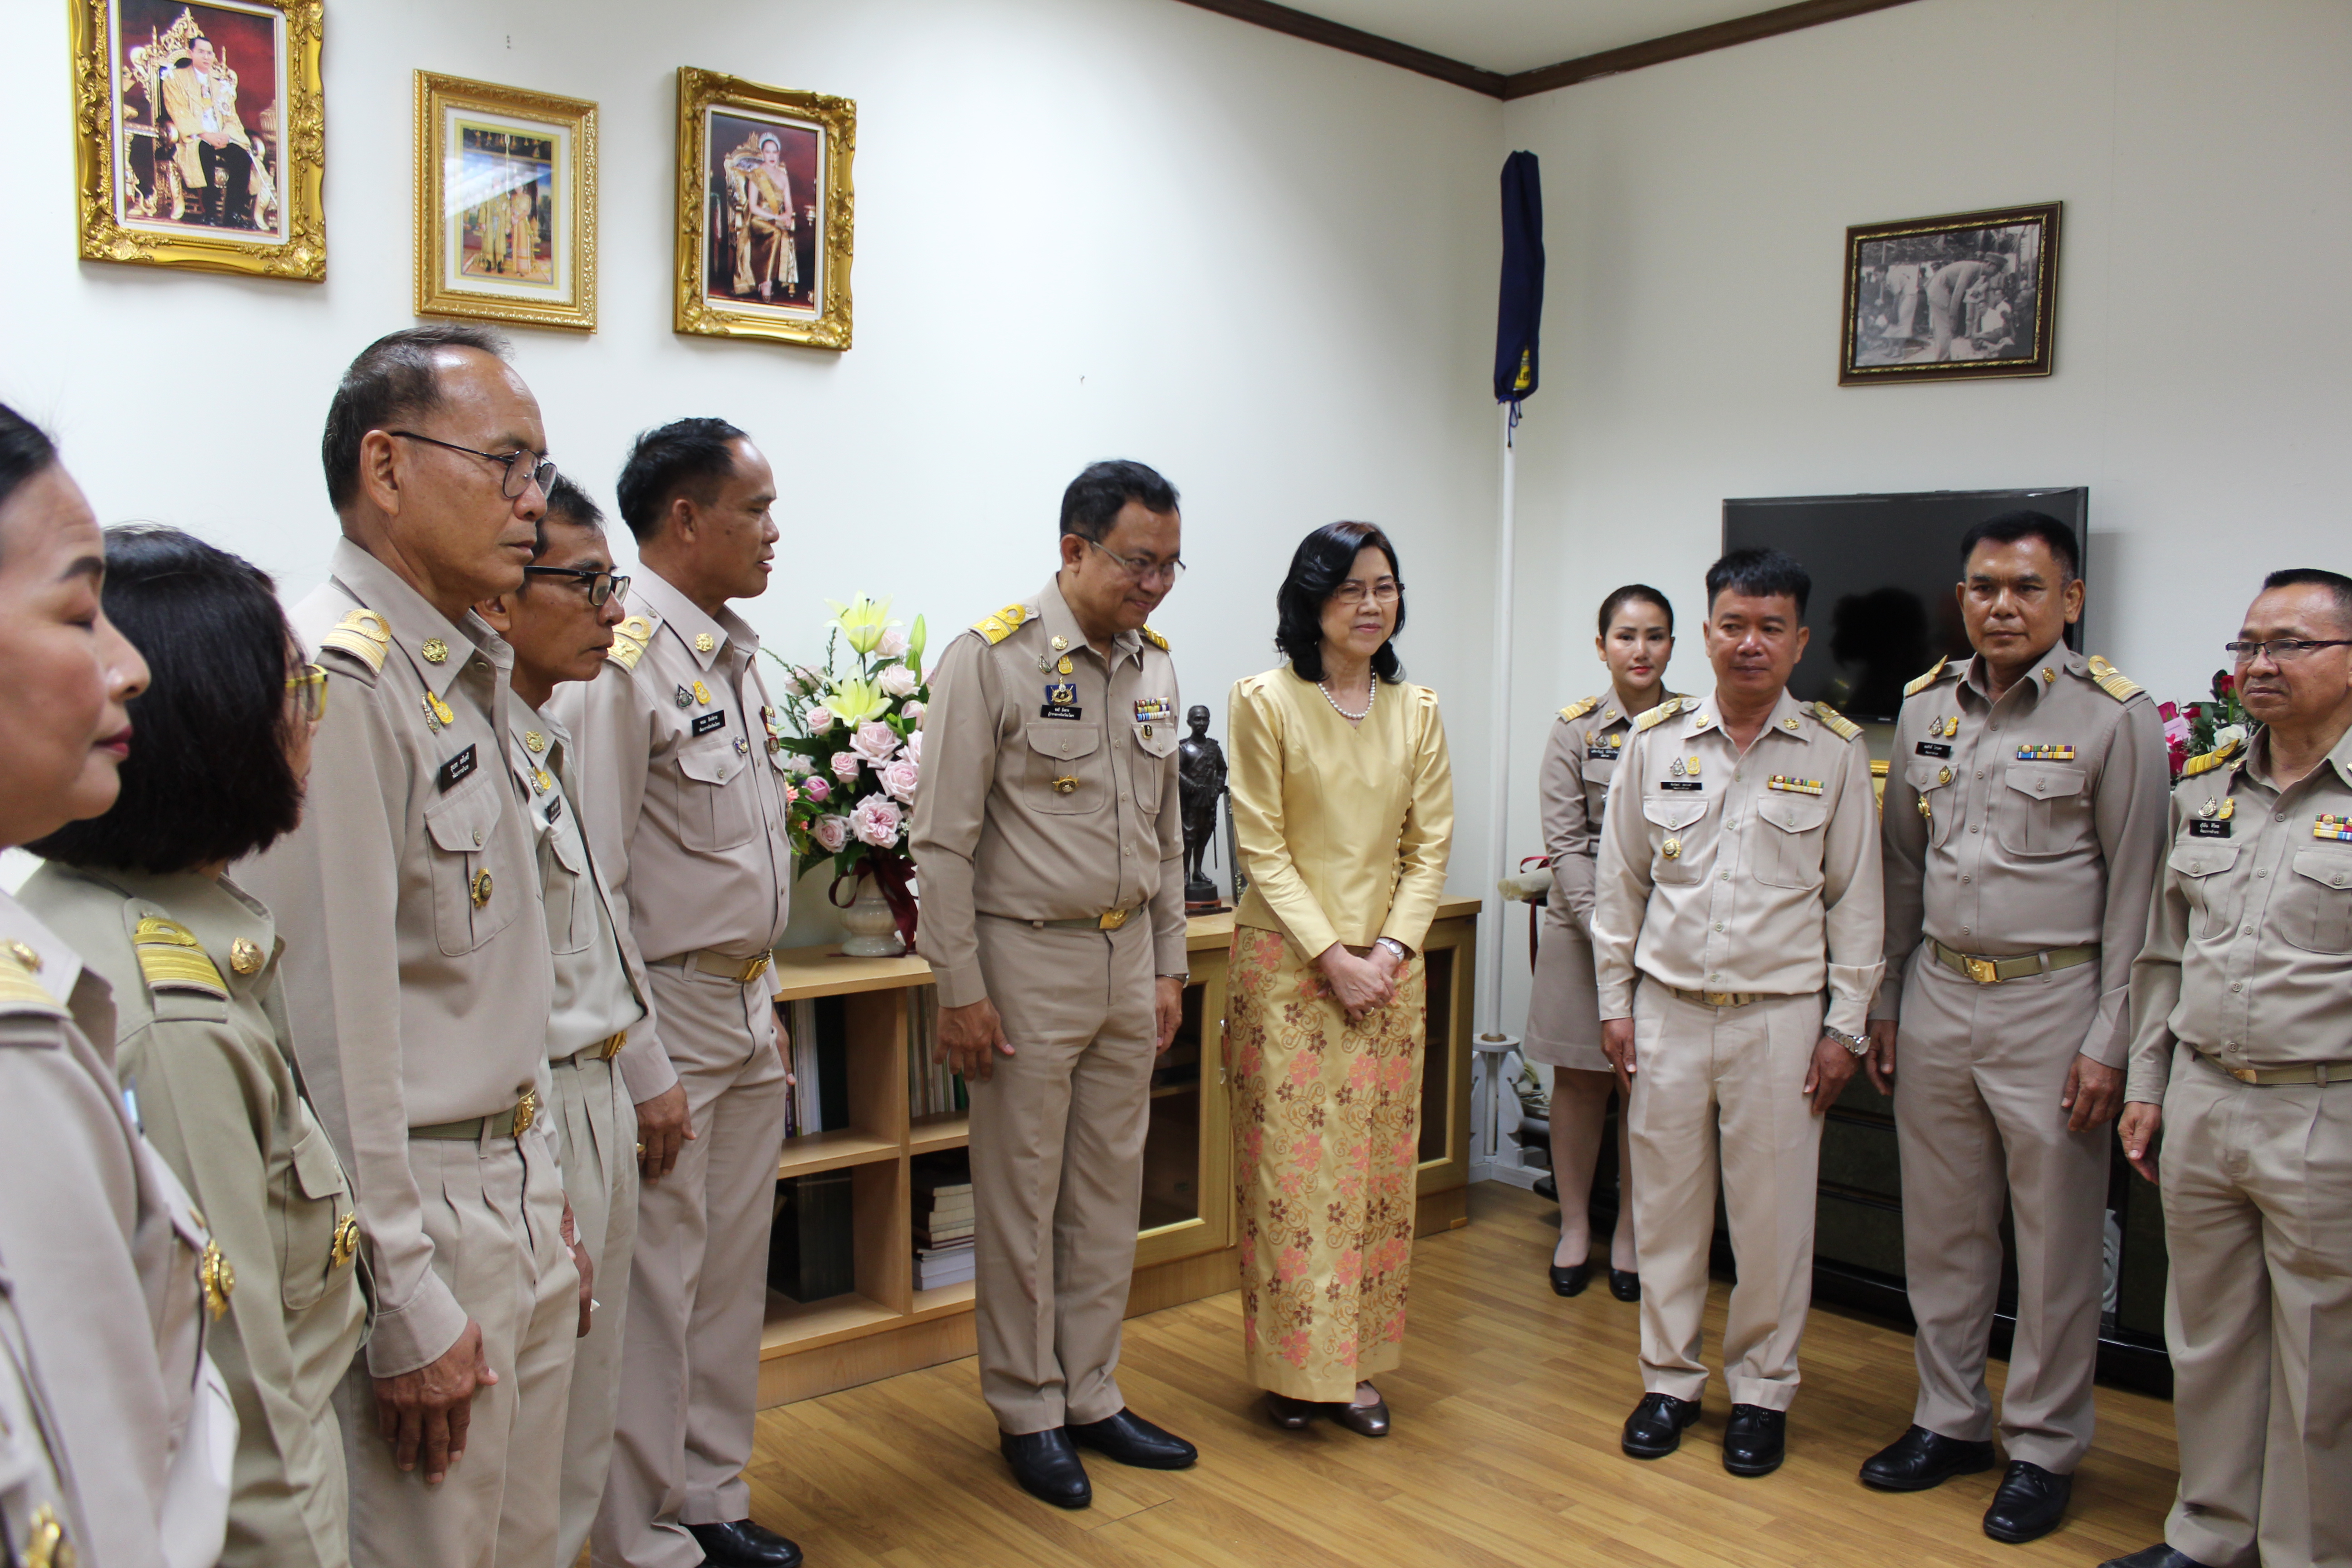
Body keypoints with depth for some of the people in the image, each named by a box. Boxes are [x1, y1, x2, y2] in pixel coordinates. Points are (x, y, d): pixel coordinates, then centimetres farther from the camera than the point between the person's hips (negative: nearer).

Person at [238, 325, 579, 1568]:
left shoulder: (465, 672, 12)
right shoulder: (335, 675, -19)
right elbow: (335, 1022, -21)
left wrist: (539, 1183, 18)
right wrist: (406, 1305, -18)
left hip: (516, 1206, 9)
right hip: (417, 1221, -9)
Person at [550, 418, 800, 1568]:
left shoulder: (735, 655, 11)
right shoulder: (618, 664, -17)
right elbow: (588, 889, -19)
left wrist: (767, 1001, 18)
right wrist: (641, 1072, -18)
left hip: (748, 1010, 9)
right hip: (668, 1013, -9)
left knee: (733, 1277, 17)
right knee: (656, 1290, 3)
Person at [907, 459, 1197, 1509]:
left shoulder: (1153, 665, 8)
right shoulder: (992, 658, -11)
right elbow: (942, 838, -12)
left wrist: (1169, 966, 14)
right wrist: (960, 989, -13)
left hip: (1128, 960, 6)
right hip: (1028, 960, -6)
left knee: (1110, 1194, 14)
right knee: (1021, 1201, 5)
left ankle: (1091, 1397, 28)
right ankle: (1027, 1412, 22)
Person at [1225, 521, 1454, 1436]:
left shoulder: (1418, 711, 7)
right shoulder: (1266, 702, -5)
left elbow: (1430, 845, 6)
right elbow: (1262, 847, -8)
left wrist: (1390, 950, -7)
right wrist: (1332, 956, -13)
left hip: (1388, 965, 4)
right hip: (1289, 961, -4)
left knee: (1379, 1167, 8)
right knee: (1291, 1165, 0)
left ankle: (1356, 1365, 20)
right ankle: (1293, 1368, 14)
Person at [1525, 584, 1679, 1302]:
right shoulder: (1575, 729, 0)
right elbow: (1565, 844, -3)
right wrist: (1607, 931, -13)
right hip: (1584, 920, 0)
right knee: (1581, 1077, 6)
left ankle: (1629, 1232, 21)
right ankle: (1574, 1227, 22)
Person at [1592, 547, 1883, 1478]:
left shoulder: (1836, 751, -1)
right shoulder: (1656, 740, 2)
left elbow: (1856, 900, 2)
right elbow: (1619, 883, 8)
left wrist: (1845, 1026, 0)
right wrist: (1614, 1004, 6)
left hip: (1782, 1012, -1)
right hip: (1669, 1008, 2)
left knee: (1772, 1212, 6)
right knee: (1665, 1202, 9)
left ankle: (1761, 1389, 24)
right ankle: (1670, 1377, 26)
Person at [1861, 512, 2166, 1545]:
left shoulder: (2114, 717, -7)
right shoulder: (1925, 708, 7)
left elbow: (2135, 891, -6)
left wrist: (2110, 1040, -10)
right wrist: (1883, 1002, 12)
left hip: (2052, 1003, -4)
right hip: (1939, 995, 5)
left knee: (2057, 1240, 6)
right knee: (1941, 1227, 12)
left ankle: (2045, 1448, 21)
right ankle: (1951, 1420, 28)